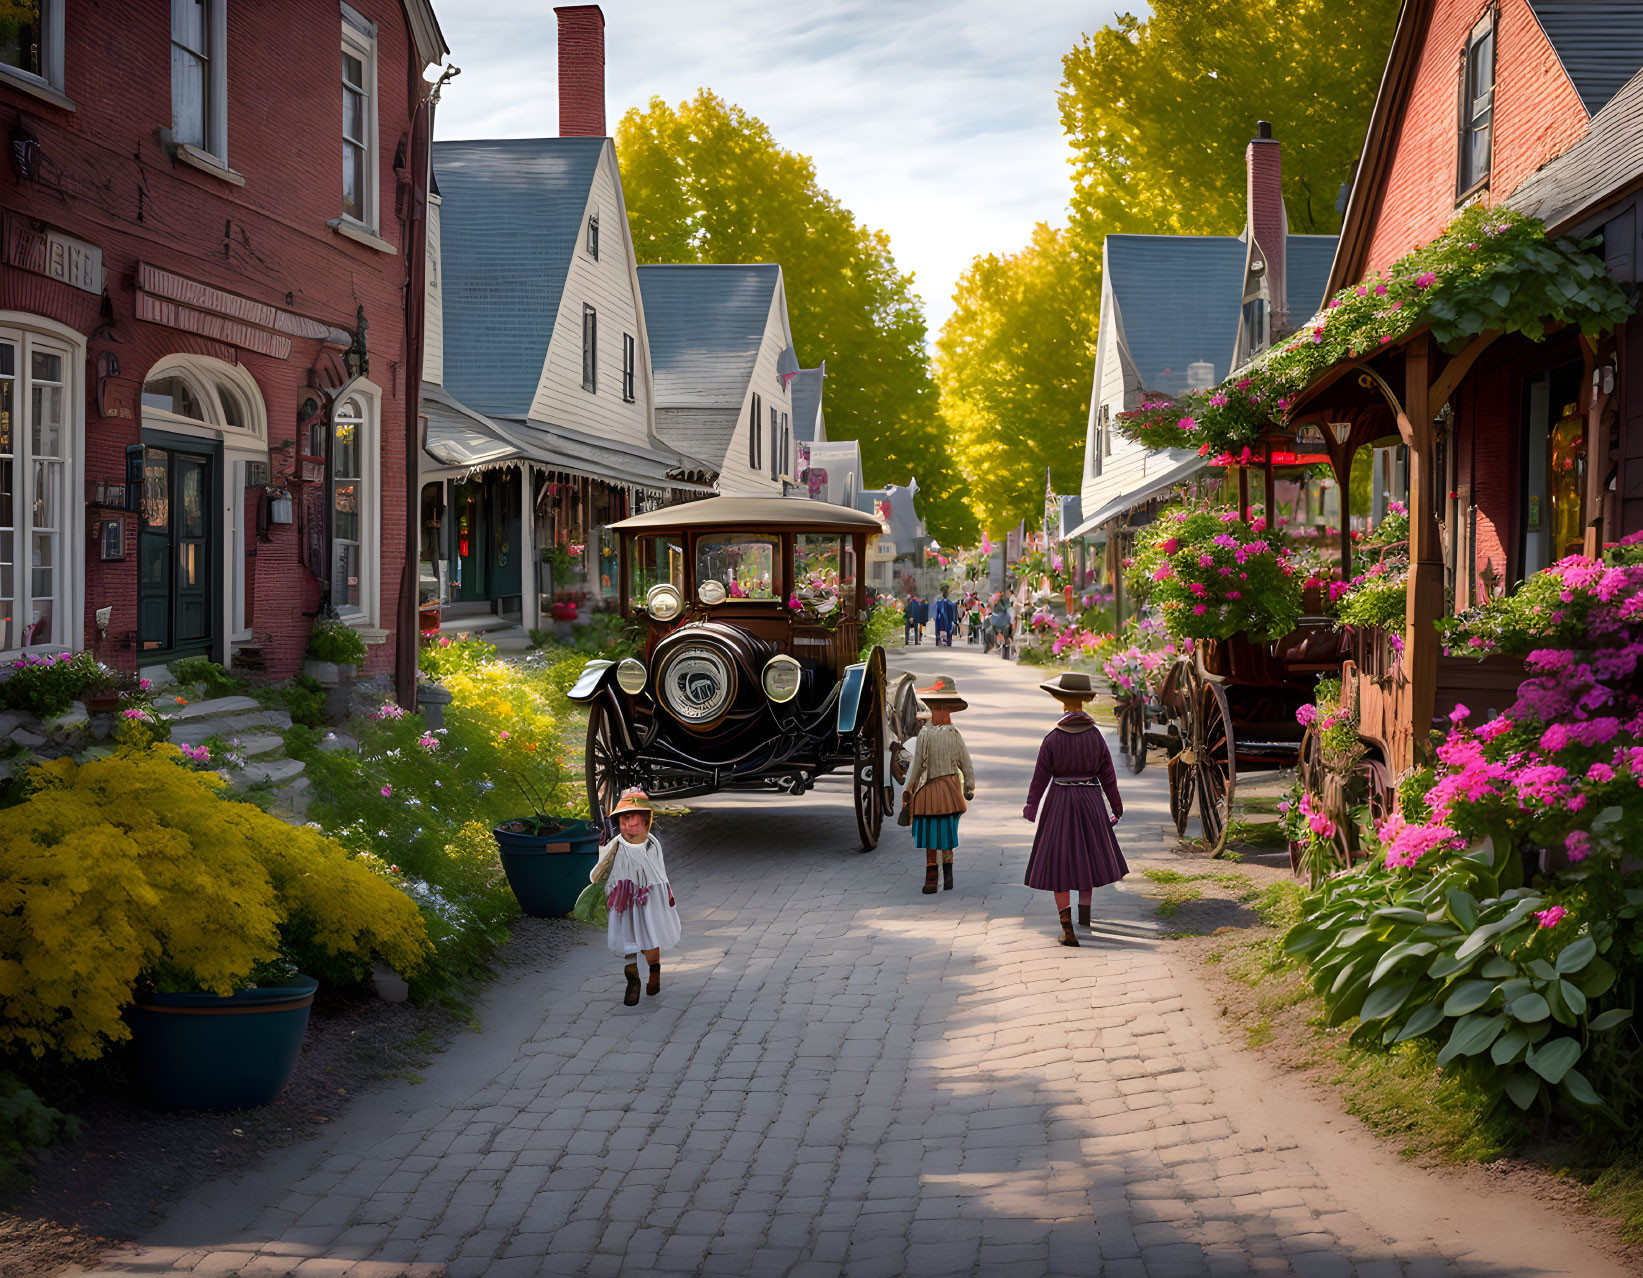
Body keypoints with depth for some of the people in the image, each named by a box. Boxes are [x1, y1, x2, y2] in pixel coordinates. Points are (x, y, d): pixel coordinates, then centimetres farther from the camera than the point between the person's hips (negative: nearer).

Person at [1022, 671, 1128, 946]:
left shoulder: (1053, 738, -11)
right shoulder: (1096, 736, -5)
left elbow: (1040, 777, -6)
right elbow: (1108, 775, 2)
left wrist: (1031, 808, 7)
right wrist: (1116, 807, 15)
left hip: (1059, 801, -2)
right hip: (1090, 800, 2)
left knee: (1059, 862, 2)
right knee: (1088, 855, 23)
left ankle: (1067, 928, -7)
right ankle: (1085, 912, 35)